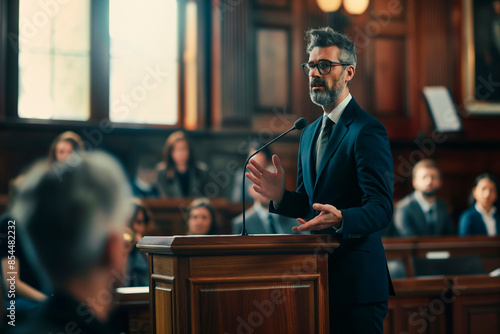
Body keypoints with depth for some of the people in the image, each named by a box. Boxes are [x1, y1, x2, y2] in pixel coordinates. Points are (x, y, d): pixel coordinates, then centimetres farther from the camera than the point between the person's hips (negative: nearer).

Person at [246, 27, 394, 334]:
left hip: (356, 280, -7)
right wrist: (281, 196, -1)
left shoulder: (368, 131, -11)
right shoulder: (309, 134, 16)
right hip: (318, 278, 8)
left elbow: (380, 209, -18)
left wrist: (340, 219, -36)